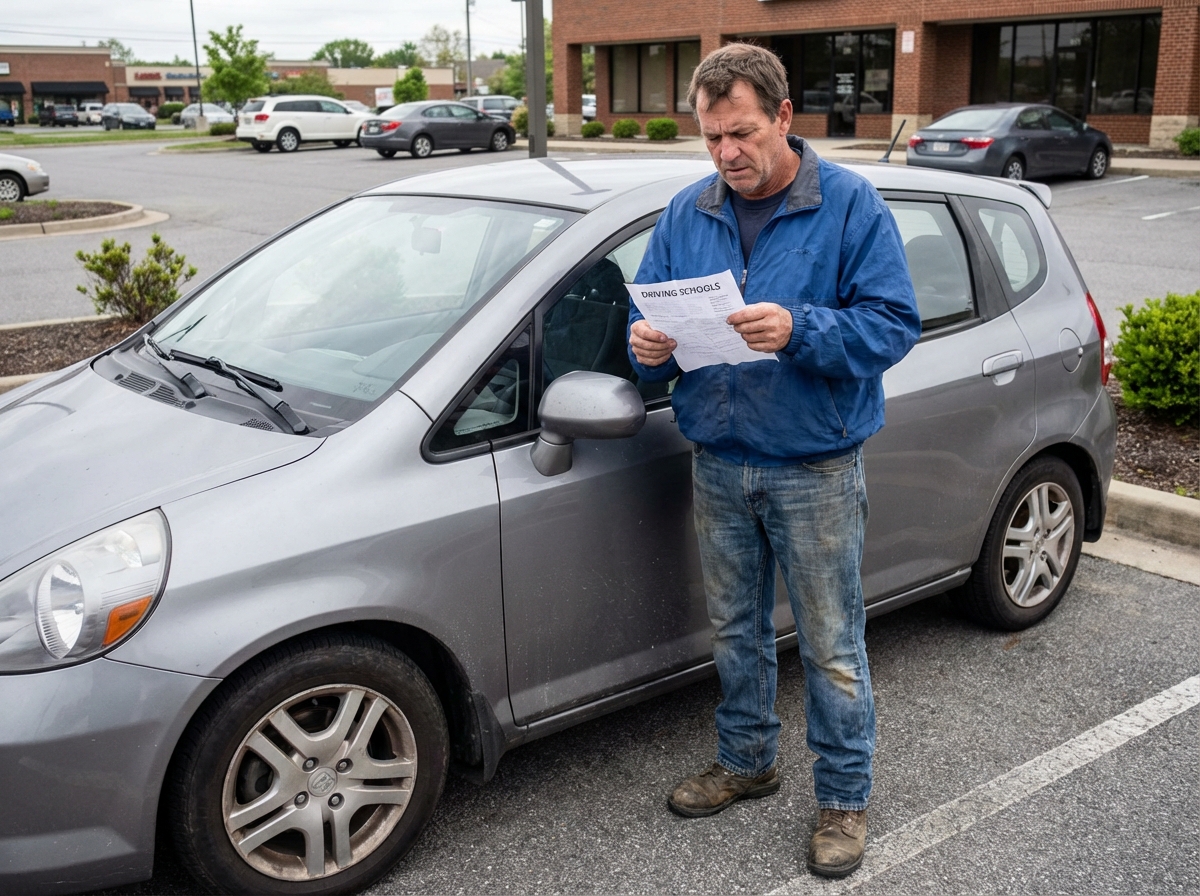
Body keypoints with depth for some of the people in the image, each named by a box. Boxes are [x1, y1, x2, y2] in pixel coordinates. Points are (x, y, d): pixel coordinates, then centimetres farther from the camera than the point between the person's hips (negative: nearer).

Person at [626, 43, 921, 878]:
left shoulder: (850, 205, -8)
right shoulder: (686, 214, 6)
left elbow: (894, 324, -14)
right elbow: (649, 313, 9)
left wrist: (799, 330, -30)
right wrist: (647, 346, -15)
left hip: (816, 471, -4)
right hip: (719, 466, 5)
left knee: (832, 646, 5)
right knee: (736, 630, 19)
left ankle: (844, 798, 24)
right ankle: (747, 762, 39)